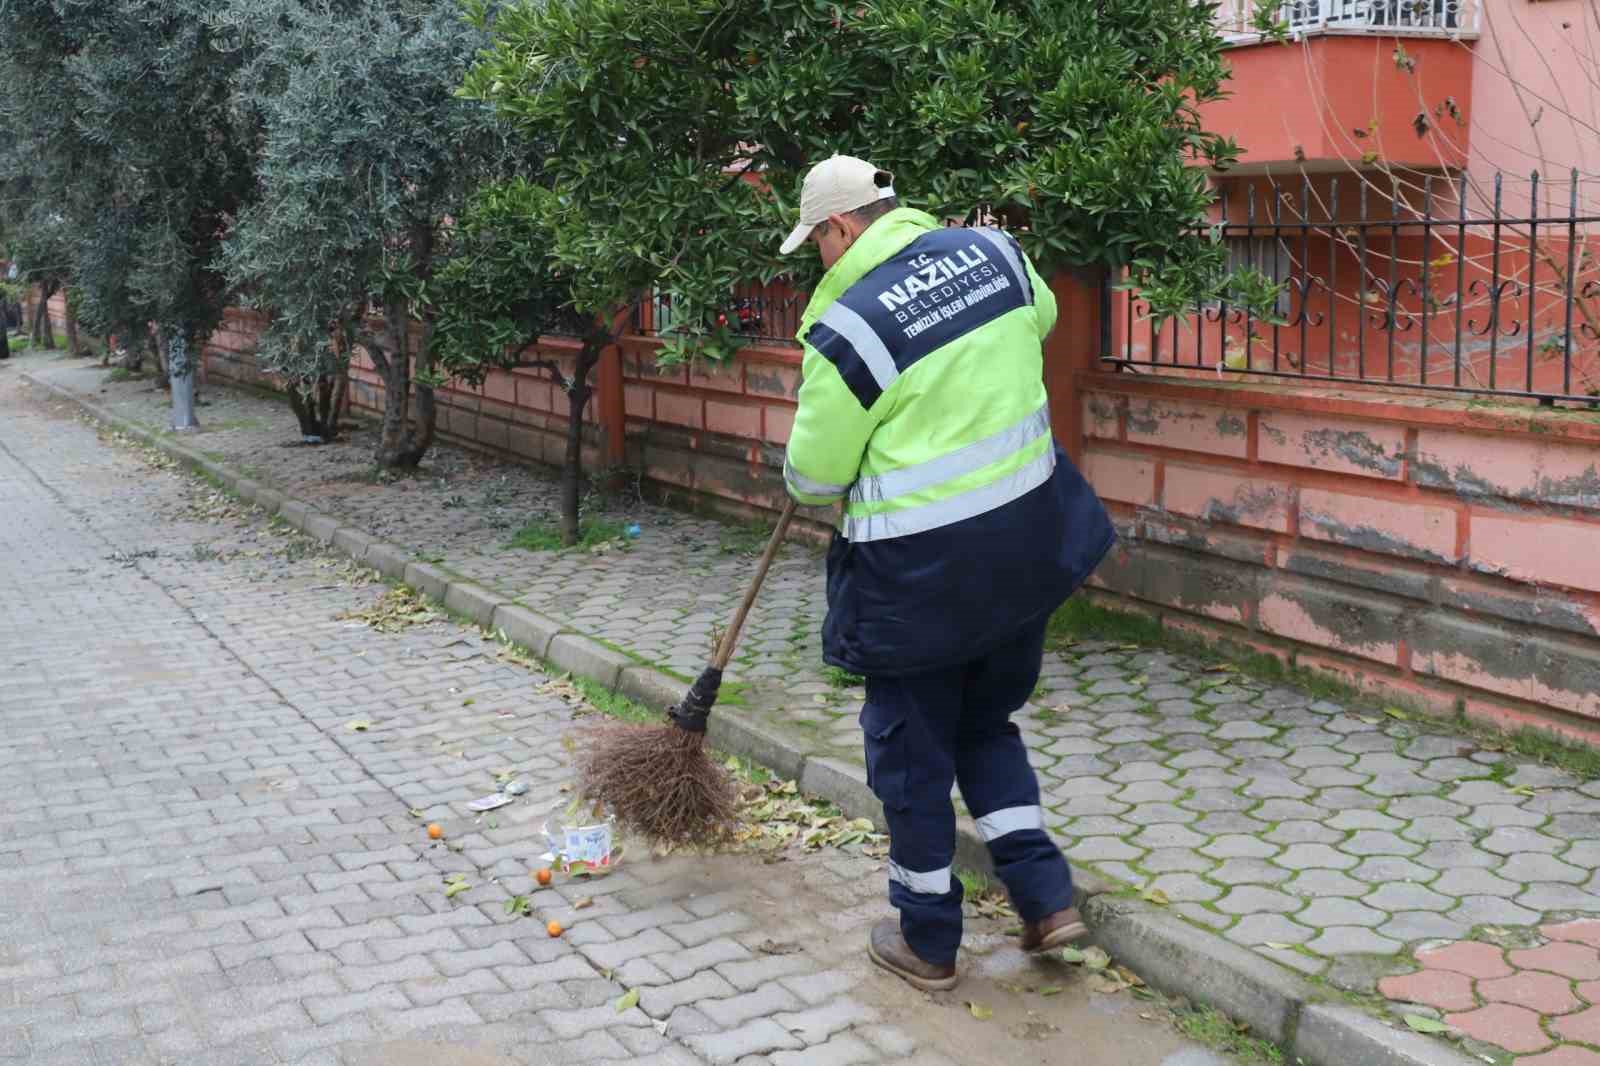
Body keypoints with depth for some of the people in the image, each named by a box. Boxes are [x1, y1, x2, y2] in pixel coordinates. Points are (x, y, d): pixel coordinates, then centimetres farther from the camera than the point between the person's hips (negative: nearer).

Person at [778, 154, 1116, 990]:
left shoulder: (846, 329, -17)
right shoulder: (993, 249, -1)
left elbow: (815, 478, -7)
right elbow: (1041, 317, 23)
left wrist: (807, 476, 16)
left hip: (919, 569, -6)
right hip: (1028, 539, 6)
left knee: (912, 746, 12)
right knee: (986, 720, 24)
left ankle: (926, 939, 25)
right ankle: (1045, 894, 20)